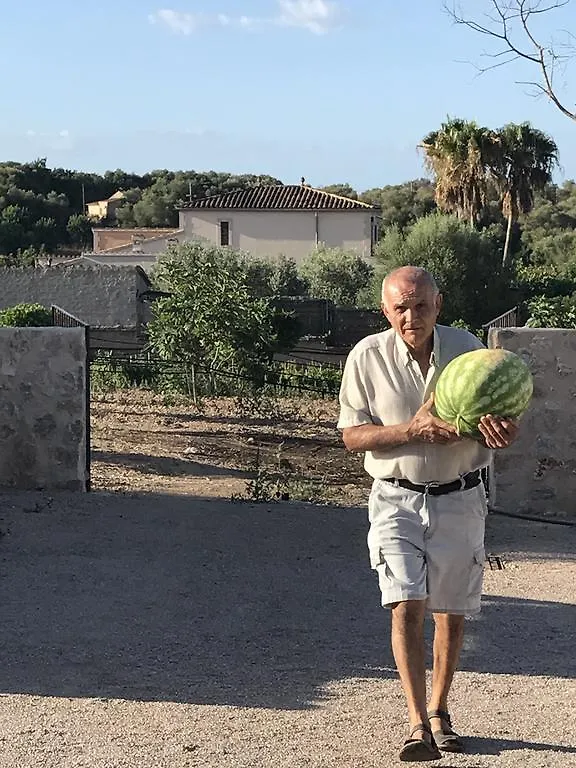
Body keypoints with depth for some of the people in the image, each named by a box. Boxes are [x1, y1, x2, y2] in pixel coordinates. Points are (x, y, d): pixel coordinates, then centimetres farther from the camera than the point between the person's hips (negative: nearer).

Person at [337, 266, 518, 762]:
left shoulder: (468, 348, -4)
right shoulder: (368, 357, -7)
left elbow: (499, 418, 1)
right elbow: (353, 436, -6)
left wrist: (503, 433, -24)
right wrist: (412, 430, -22)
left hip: (460, 499, 2)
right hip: (398, 499, -2)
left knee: (452, 612, 10)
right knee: (406, 606, -14)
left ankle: (439, 711, 29)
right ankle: (418, 724, -9)